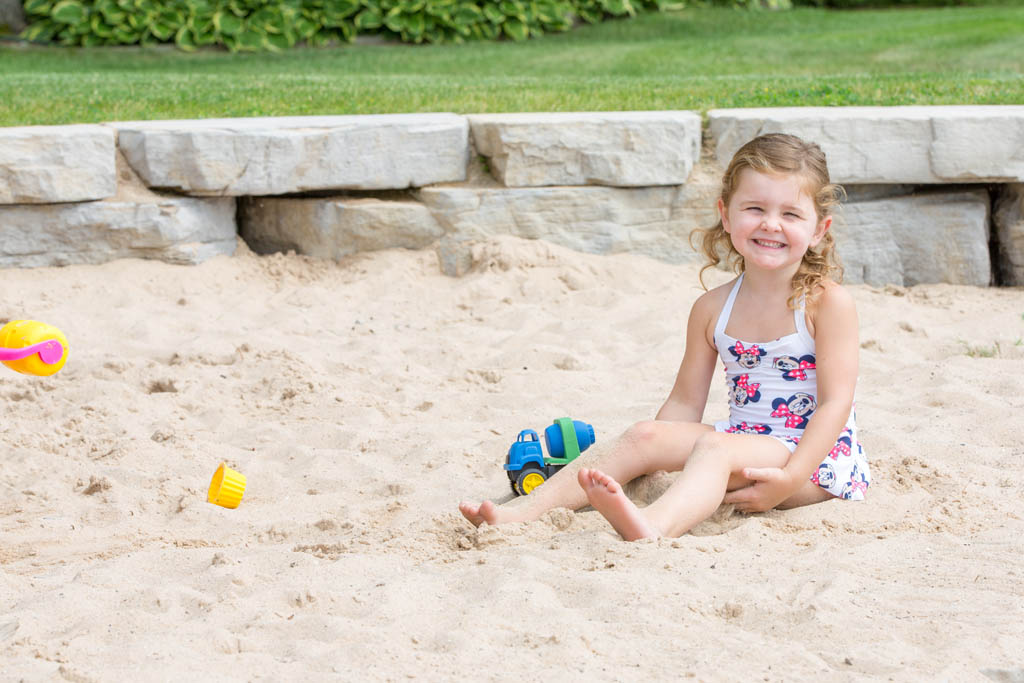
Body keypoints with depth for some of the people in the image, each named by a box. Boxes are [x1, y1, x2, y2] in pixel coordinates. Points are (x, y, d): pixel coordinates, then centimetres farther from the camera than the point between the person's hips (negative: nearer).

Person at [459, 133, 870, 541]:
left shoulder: (827, 302, -9)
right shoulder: (712, 309, 6)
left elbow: (836, 402, -15)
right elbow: (685, 402, 11)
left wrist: (790, 478, -27)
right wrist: (647, 461, -4)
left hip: (815, 458, -6)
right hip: (743, 438, 6)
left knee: (715, 447, -33)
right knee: (644, 435, -14)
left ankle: (652, 527, -65)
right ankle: (524, 510, -21)